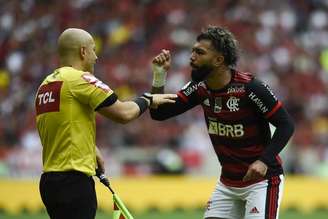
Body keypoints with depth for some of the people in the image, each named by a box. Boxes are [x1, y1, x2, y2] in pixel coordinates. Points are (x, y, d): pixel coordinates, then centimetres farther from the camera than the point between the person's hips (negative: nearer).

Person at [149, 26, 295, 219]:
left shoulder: (250, 87, -21)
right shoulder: (201, 88, -2)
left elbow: (286, 125, -17)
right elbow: (159, 113, 2)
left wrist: (264, 161, -29)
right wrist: (159, 75, -12)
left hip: (261, 179, -7)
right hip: (228, 182, 7)